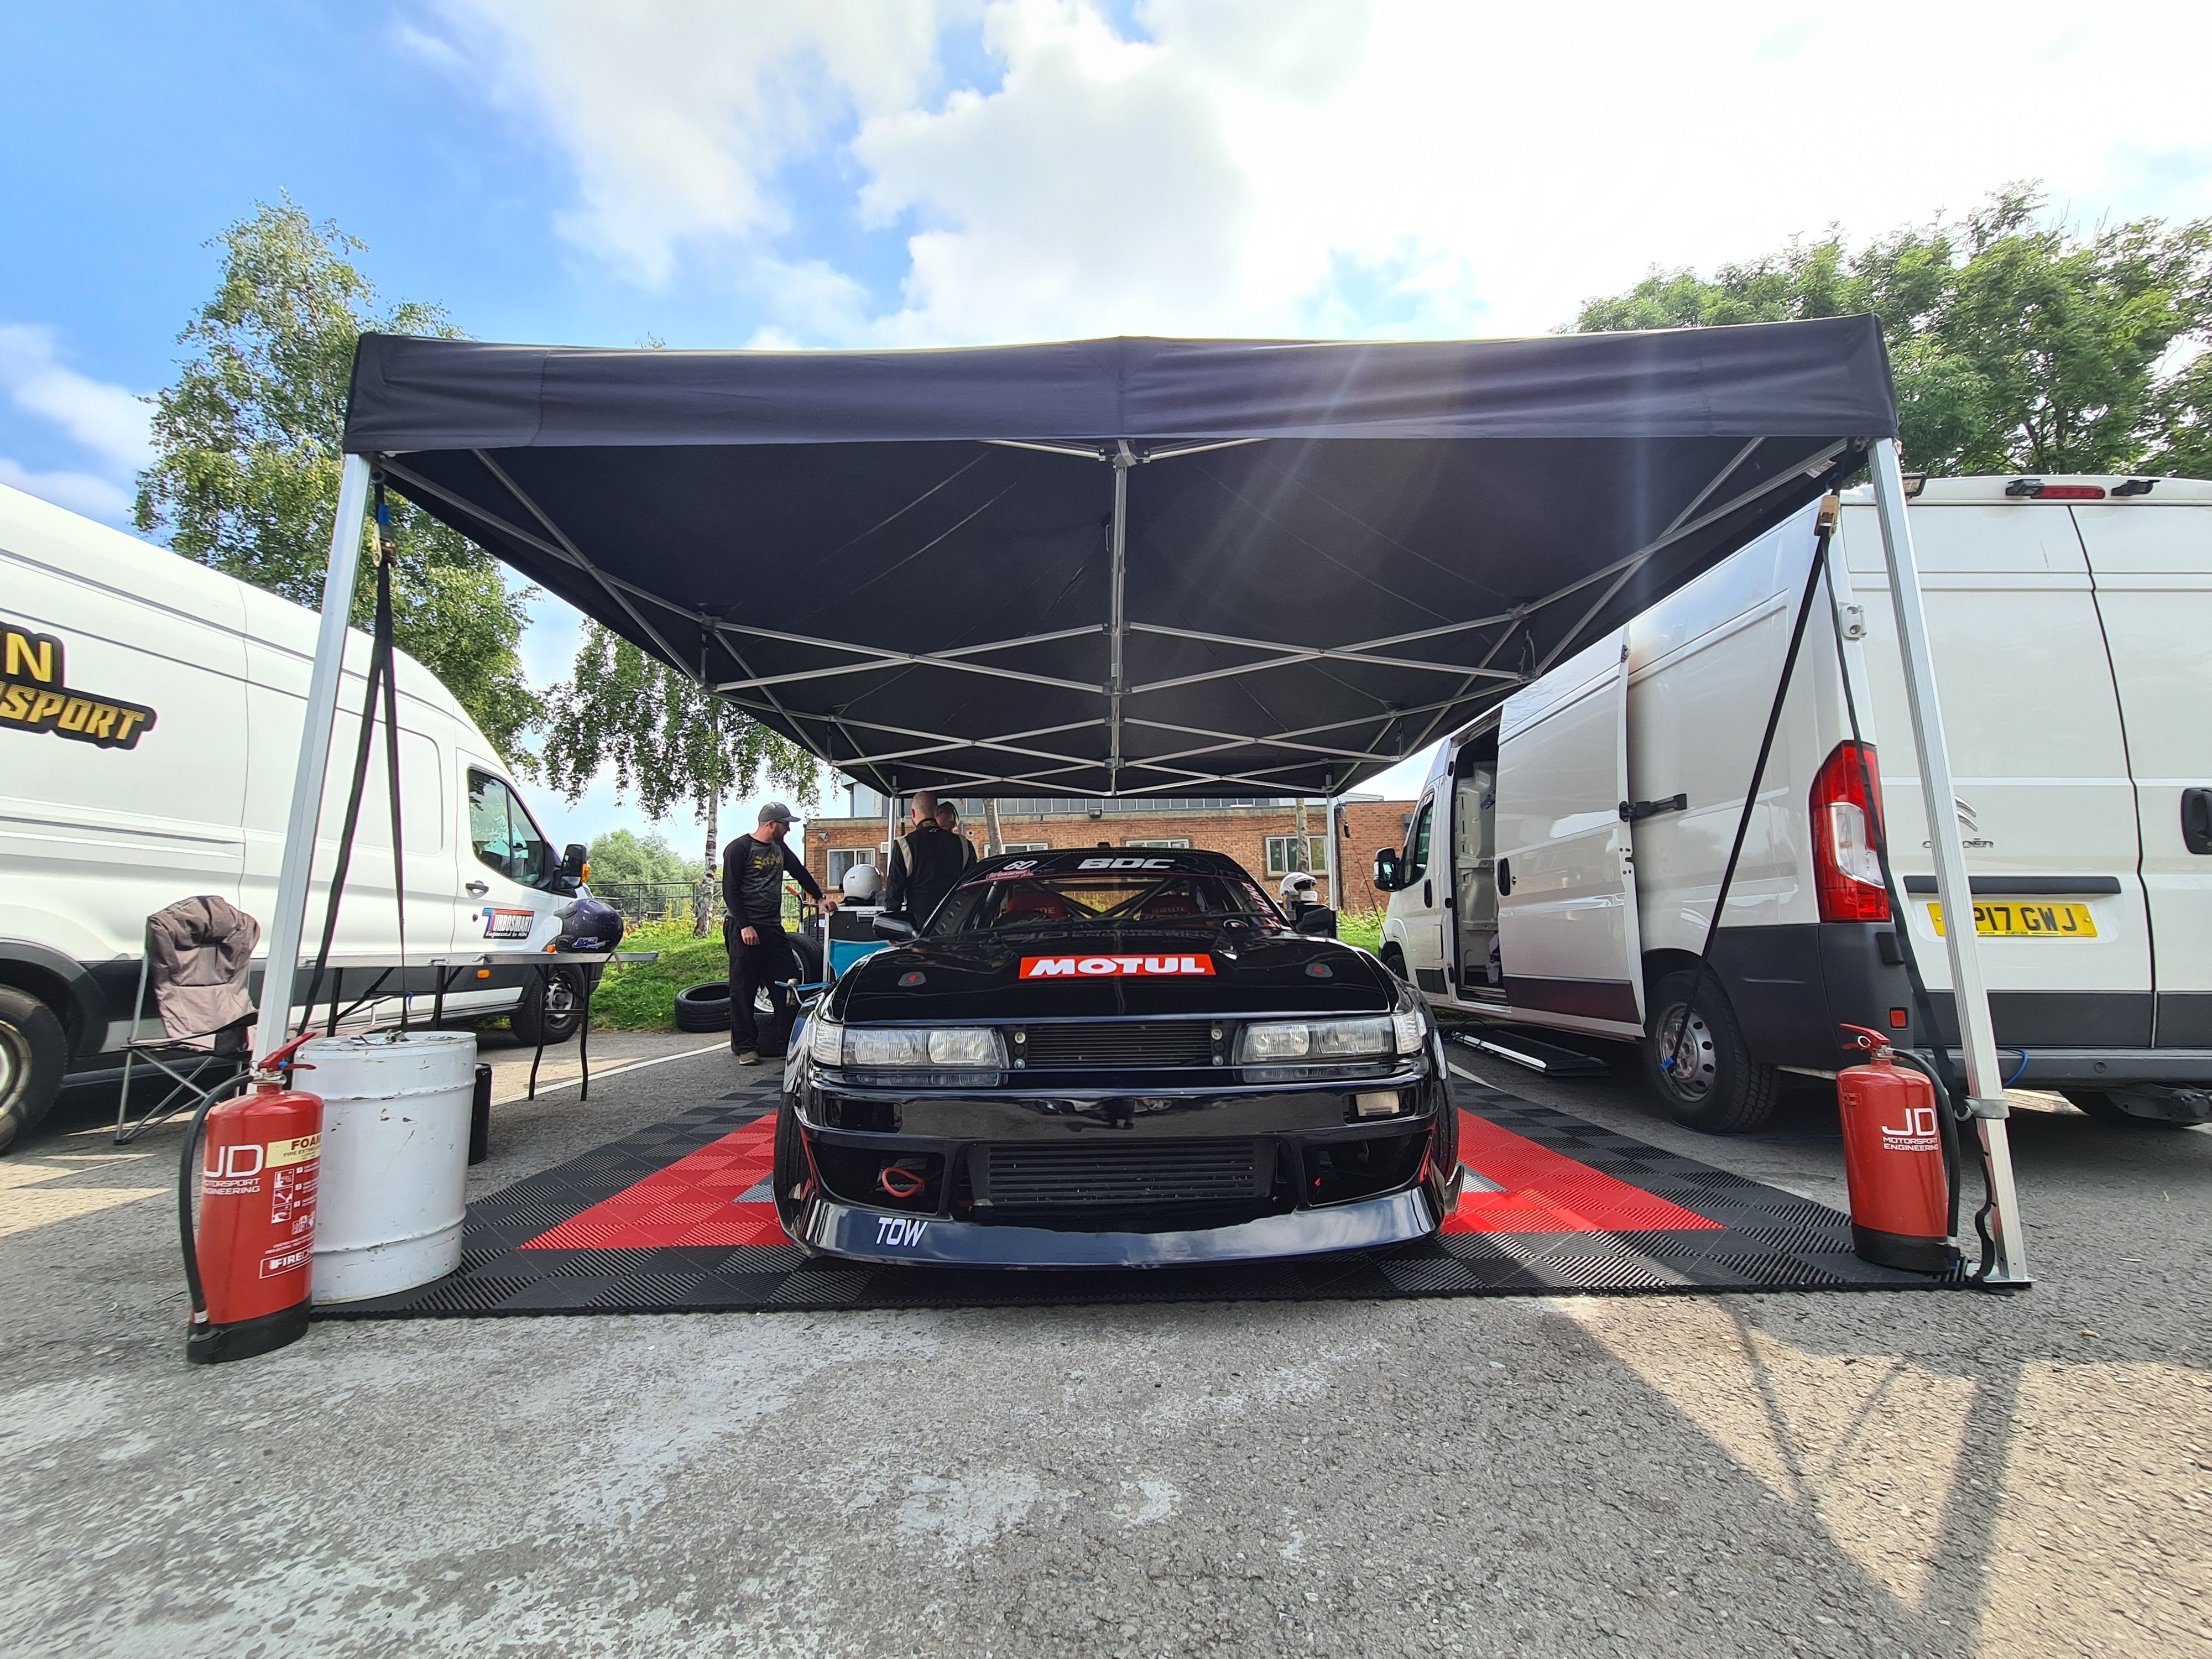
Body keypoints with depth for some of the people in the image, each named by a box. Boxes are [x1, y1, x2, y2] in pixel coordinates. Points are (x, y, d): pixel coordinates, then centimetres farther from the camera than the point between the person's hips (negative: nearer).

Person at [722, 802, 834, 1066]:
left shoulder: (780, 849, 15)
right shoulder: (739, 848, -7)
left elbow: (800, 873, 28)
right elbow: (730, 891, -11)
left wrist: (820, 898, 22)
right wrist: (745, 926, -17)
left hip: (774, 929, 7)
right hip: (745, 929, -7)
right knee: (744, 990, 0)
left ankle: (785, 1043, 10)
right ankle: (745, 1047, 9)